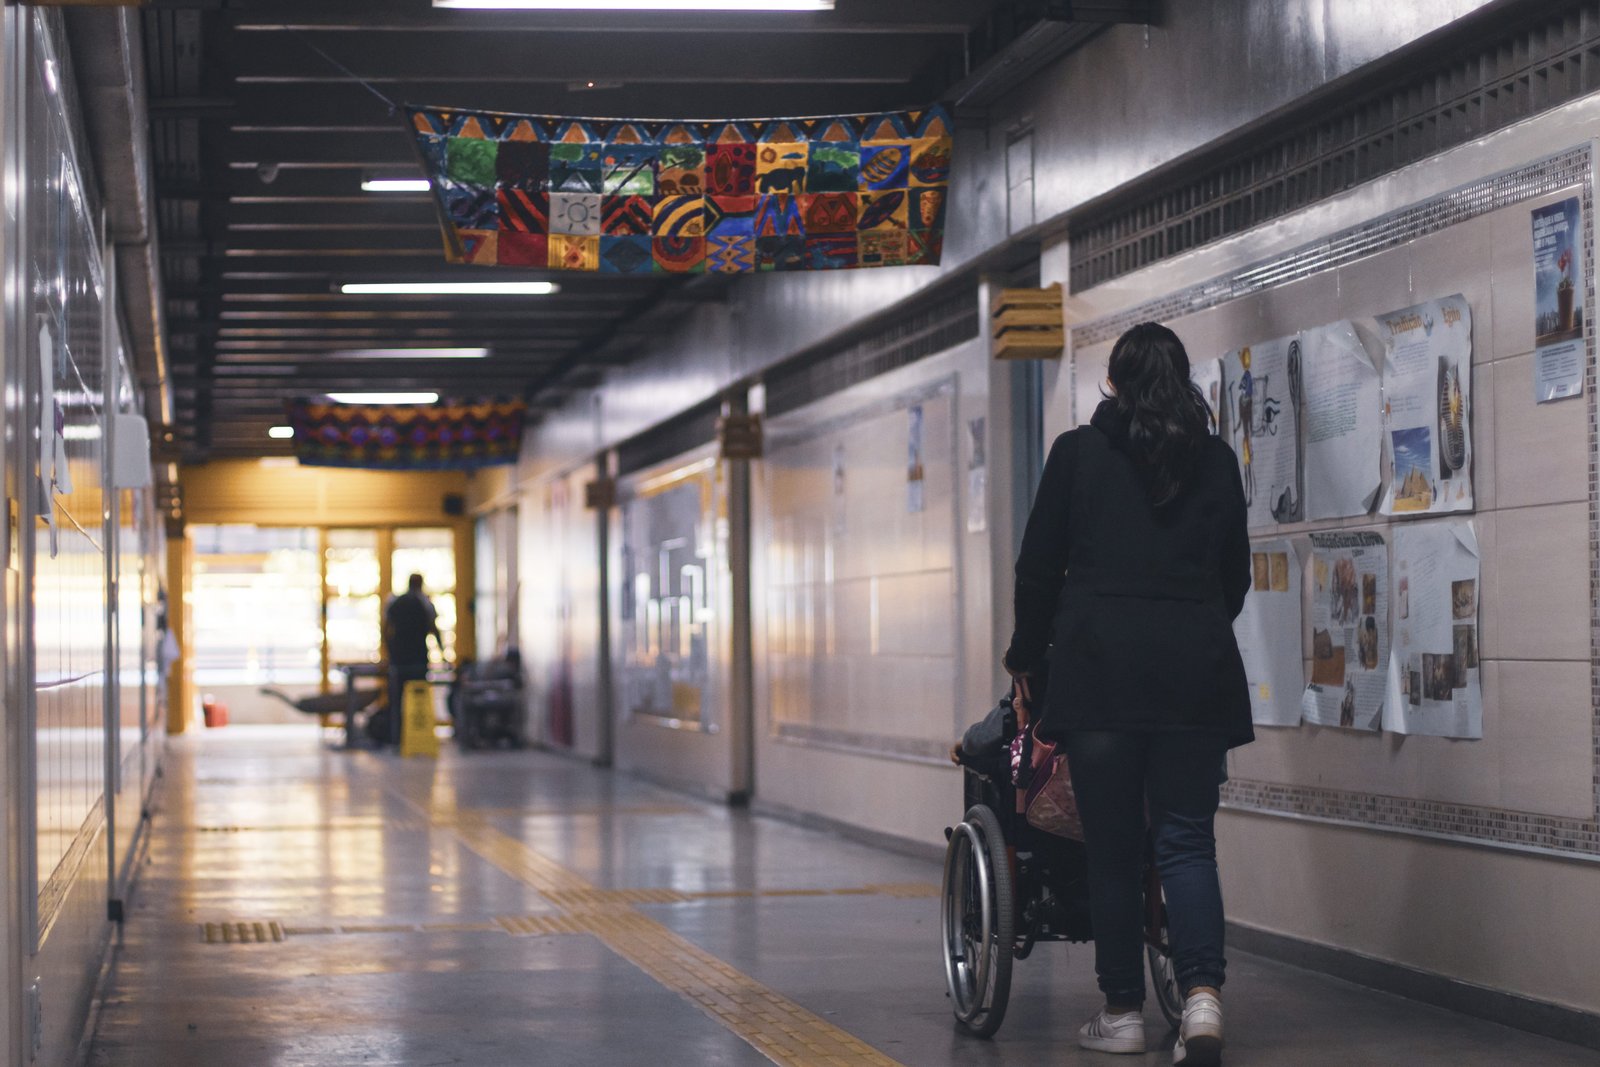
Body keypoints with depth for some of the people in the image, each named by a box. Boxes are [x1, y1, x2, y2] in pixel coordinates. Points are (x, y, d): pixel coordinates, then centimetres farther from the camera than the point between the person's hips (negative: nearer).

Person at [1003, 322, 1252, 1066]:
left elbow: (1038, 567, 6)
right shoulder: (1216, 461, 9)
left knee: (1113, 846, 4)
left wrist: (1027, 656, 20)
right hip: (1196, 670, 2)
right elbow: (1236, 576, 17)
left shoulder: (1077, 452, 2)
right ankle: (1202, 992, -15)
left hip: (1100, 668, -2)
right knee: (1187, 840, 3)